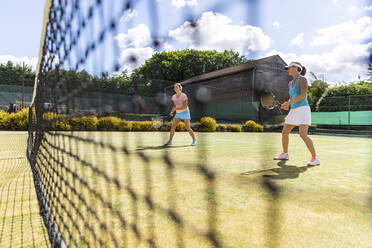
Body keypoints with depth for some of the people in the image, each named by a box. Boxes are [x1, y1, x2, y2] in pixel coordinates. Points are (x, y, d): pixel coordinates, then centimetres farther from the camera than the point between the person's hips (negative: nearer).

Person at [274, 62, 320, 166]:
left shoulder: (302, 79, -6)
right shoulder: (290, 83, 17)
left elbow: (303, 95, -17)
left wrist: (289, 102, -17)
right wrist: (287, 105, 0)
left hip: (303, 109, -8)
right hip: (293, 111, 8)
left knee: (303, 134, -20)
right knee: (284, 133, 10)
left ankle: (315, 158, -11)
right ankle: (285, 154, 27)